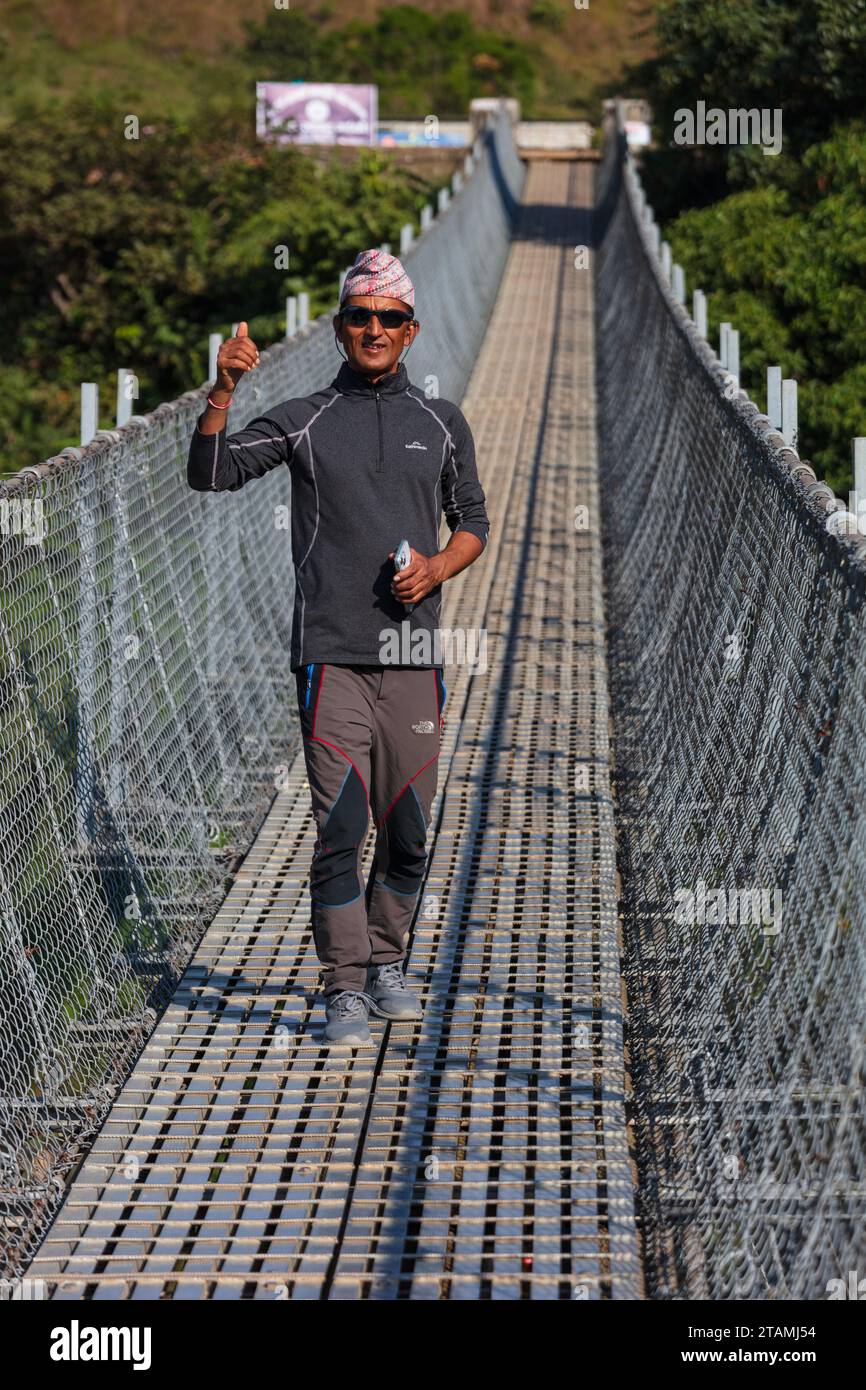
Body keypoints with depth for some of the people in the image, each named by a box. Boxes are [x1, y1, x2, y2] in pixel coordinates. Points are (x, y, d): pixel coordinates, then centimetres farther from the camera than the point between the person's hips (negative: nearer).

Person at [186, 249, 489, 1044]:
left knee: (408, 830, 8)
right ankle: (345, 988, -2)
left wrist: (437, 569, -1)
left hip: (414, 655, 3)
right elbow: (210, 473, -4)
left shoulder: (441, 423, 12)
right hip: (332, 654, -3)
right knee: (341, 828, -7)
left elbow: (474, 522, 19)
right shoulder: (305, 420, 5)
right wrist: (222, 392, -20)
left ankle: (387, 964, 27)